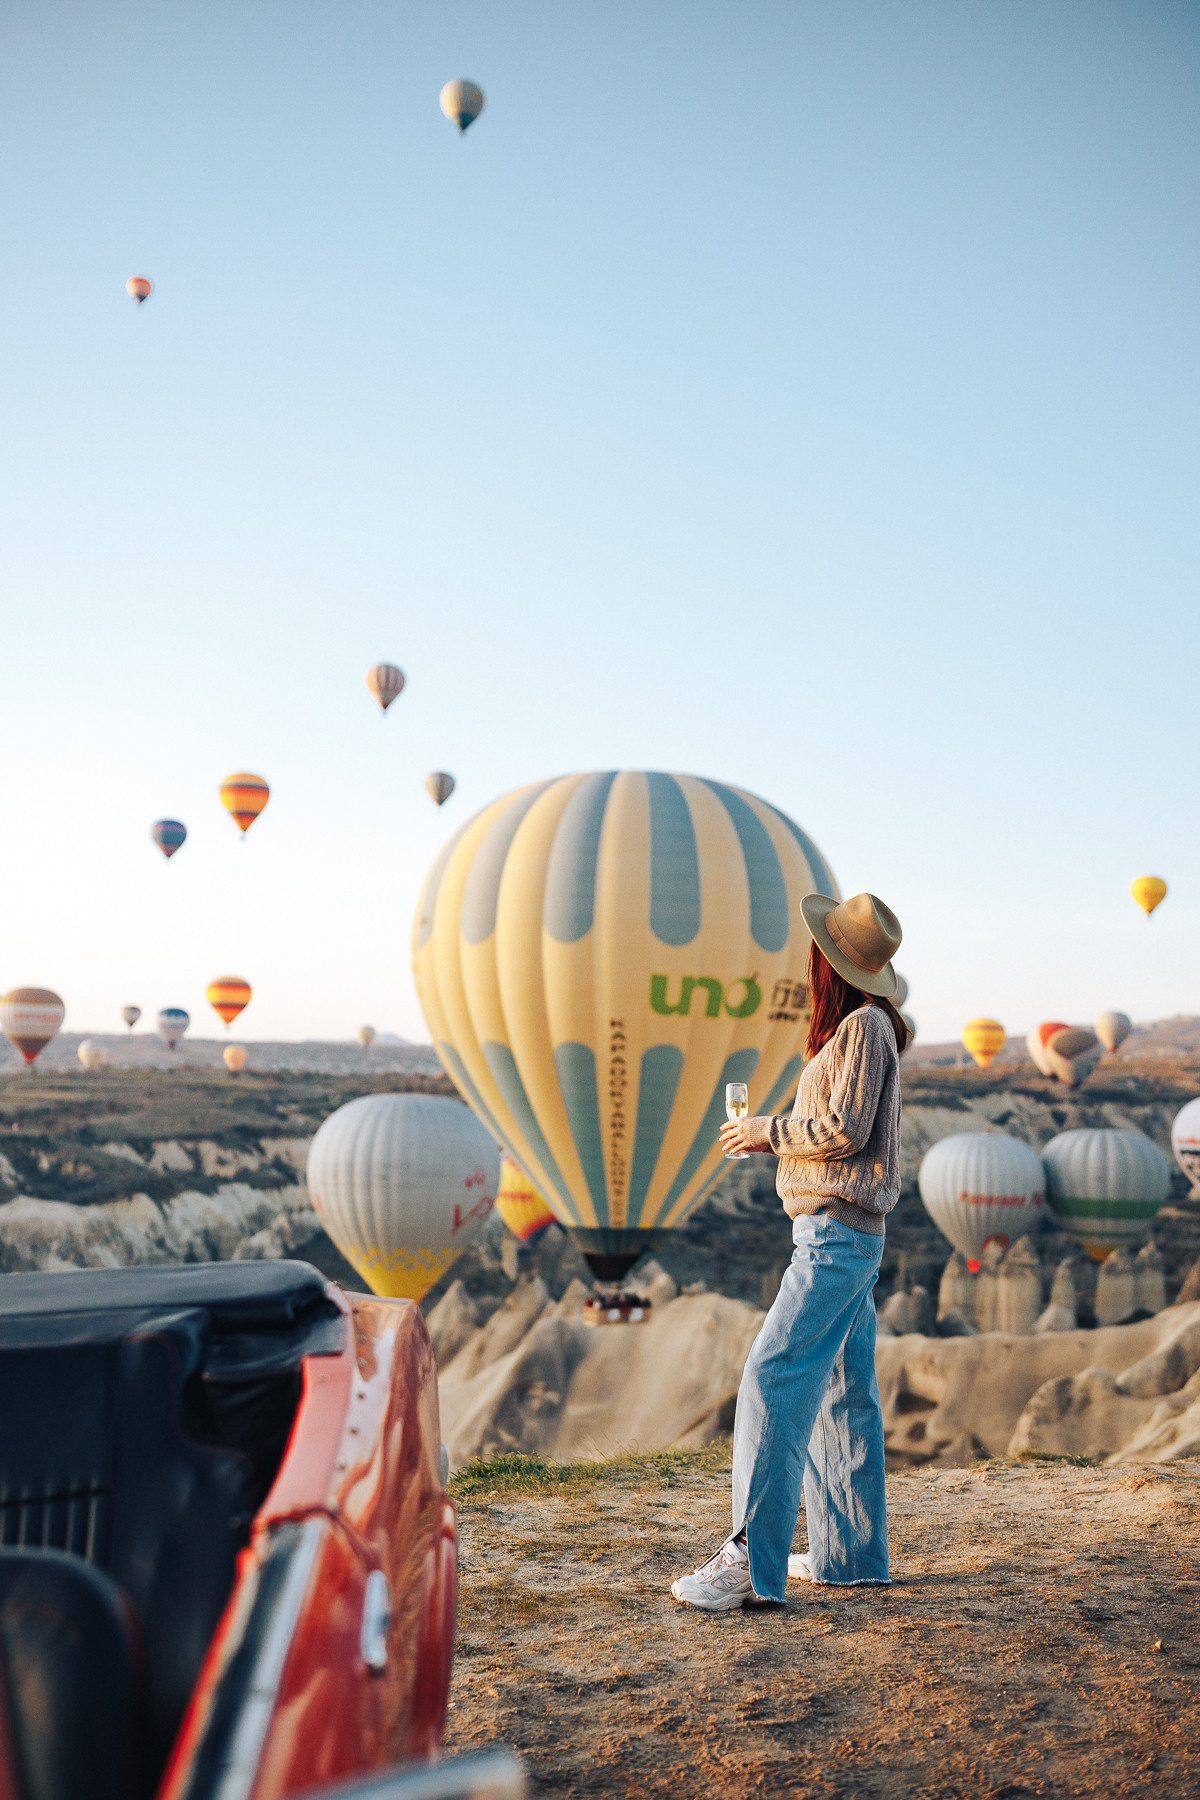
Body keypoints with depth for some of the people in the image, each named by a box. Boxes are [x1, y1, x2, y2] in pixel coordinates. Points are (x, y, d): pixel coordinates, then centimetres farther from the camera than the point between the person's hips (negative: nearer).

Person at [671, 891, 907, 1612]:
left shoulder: (863, 1025, -12)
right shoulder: (857, 1027, 16)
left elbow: (844, 1130, -18)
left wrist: (768, 1132, -7)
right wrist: (771, 1134, 8)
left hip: (838, 1234, -10)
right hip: (842, 1234, 10)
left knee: (773, 1378, -13)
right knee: (844, 1393, 12)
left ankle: (753, 1557, -13)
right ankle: (851, 1553, 18)